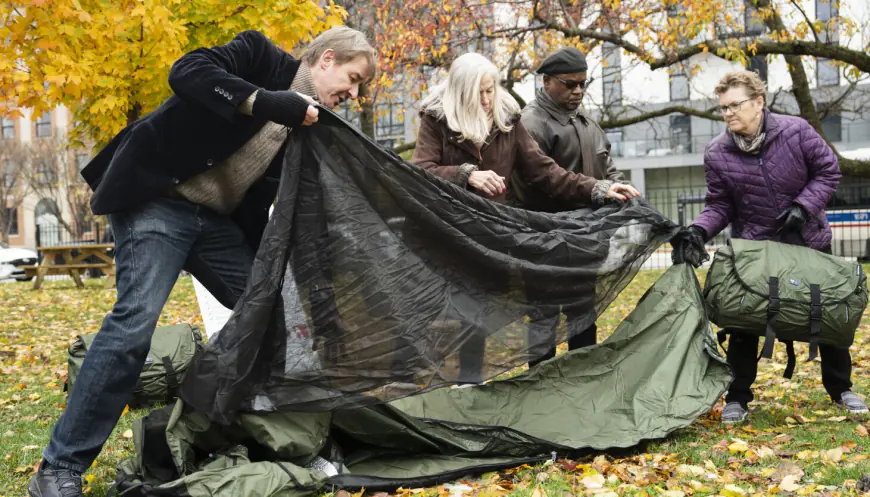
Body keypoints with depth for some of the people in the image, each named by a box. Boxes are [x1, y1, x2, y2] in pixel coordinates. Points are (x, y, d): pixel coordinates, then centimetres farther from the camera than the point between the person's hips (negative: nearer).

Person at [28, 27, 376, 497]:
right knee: (135, 319, -18)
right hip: (160, 197, -8)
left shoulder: (309, 125, 12)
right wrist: (266, 102, -27)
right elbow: (186, 71, -22)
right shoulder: (260, 54, -5)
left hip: (219, 220, 8)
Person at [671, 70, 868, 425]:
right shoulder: (717, 154, -10)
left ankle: (841, 389, 30)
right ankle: (737, 398, 11)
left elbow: (828, 171, -5)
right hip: (752, 246, 0)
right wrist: (699, 230, -24)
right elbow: (720, 206, -5)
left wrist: (803, 207, -18)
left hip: (808, 240, 0)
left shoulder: (795, 131, -13)